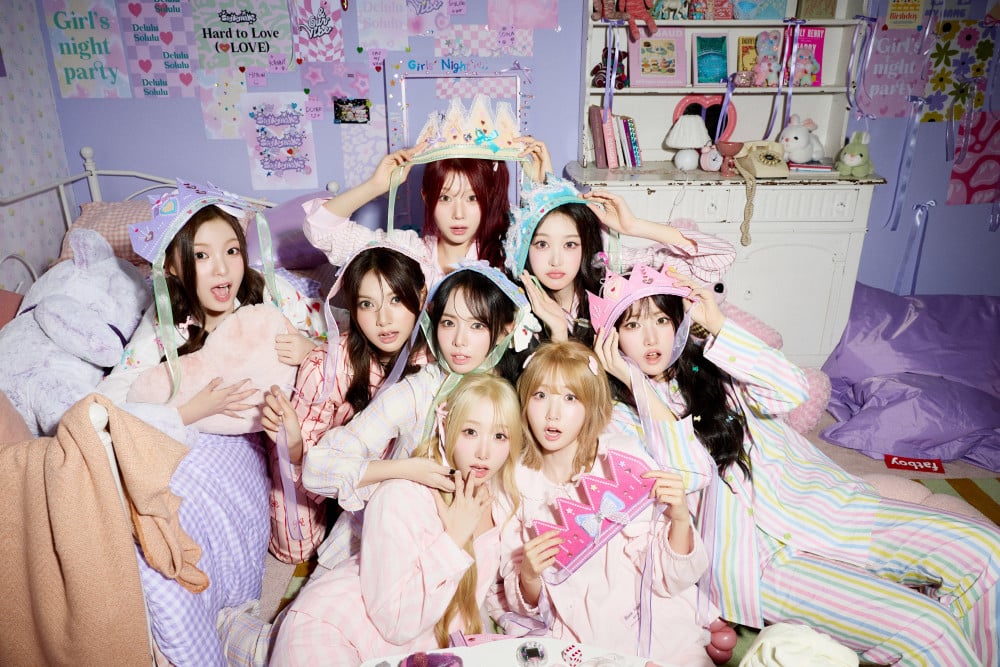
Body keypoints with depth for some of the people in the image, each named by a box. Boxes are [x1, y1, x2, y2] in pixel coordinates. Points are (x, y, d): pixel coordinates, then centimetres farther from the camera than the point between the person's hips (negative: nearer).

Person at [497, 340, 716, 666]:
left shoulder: (628, 464, -10)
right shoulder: (516, 483, -4)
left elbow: (668, 581, -6)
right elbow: (527, 606, 2)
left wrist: (680, 519, -23)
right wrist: (529, 576, -19)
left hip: (659, 635, -1)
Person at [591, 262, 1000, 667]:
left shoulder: (705, 363, 9)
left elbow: (790, 391, -7)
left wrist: (717, 325, -9)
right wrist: (637, 384, -21)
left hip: (814, 504, 6)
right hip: (759, 554, -5)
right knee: (923, 628, -20)